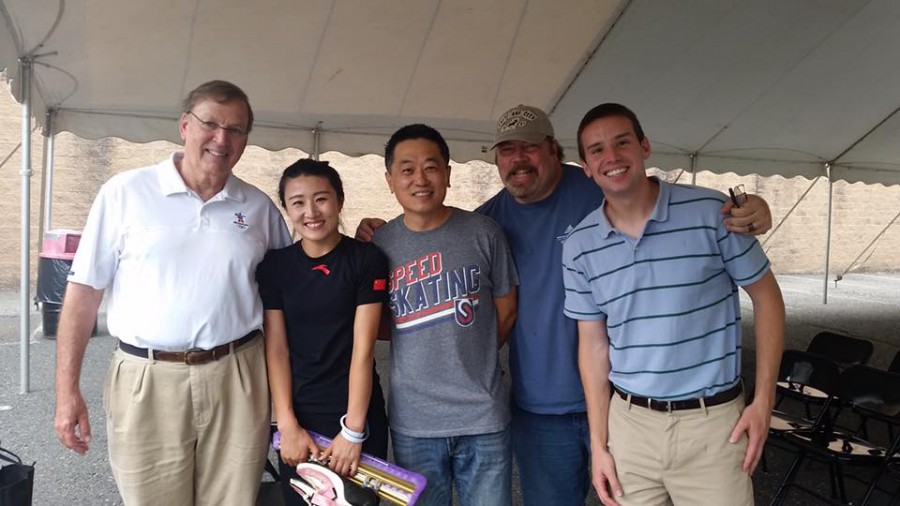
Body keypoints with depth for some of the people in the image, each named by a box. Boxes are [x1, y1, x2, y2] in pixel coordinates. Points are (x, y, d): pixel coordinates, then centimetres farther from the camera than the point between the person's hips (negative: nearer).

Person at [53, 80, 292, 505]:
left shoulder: (260, 207, 7)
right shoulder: (125, 192, -1)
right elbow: (84, 291, 0)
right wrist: (67, 390, -3)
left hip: (236, 380, 2)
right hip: (146, 380, -2)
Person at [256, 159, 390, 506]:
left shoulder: (367, 259, -7)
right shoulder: (274, 266, 1)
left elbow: (363, 349, -11)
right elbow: (276, 350, -1)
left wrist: (353, 430, -13)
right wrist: (287, 424, -9)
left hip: (357, 415, -2)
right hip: (298, 417, 2)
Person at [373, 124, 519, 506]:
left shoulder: (483, 233, -4)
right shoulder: (379, 243, -1)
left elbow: (505, 311, 6)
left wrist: (470, 359, 9)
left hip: (485, 417, -1)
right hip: (412, 421, 1)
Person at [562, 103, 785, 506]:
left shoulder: (713, 212, -8)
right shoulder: (579, 246, -1)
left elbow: (766, 297, 2)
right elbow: (593, 345, 5)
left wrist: (764, 400, -3)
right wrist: (598, 443, 4)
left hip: (713, 421, -2)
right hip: (630, 422, 2)